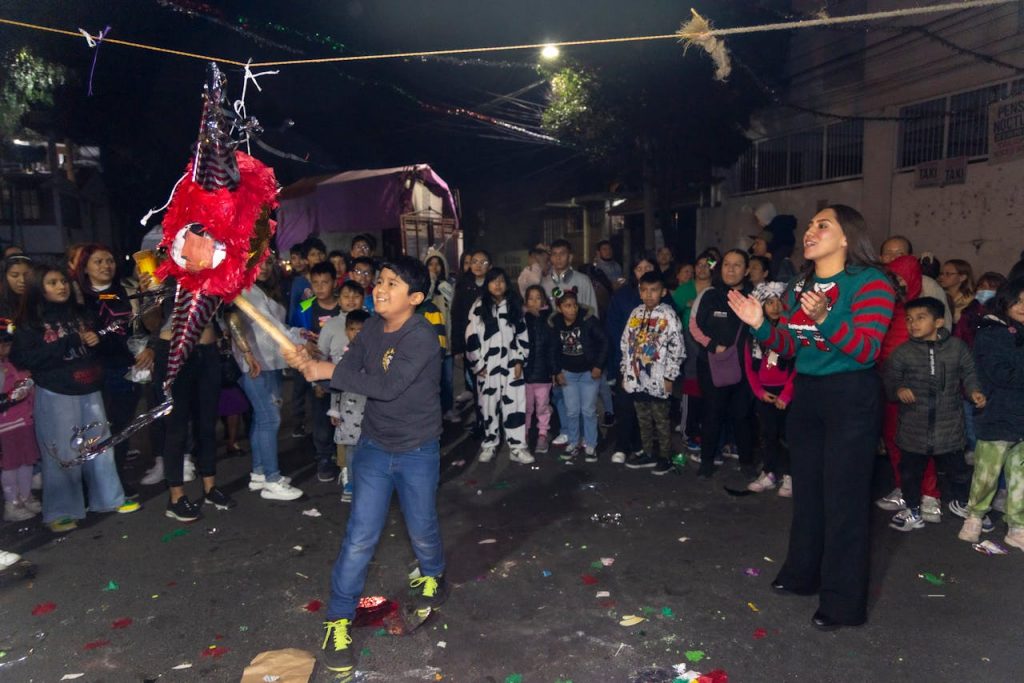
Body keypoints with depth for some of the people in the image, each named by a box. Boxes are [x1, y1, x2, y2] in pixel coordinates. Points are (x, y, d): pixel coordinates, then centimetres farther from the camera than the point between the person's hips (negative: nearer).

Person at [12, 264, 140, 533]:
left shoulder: (78, 313, 11)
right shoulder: (30, 322, -3)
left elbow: (93, 345, 25)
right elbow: (23, 359, -12)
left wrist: (95, 340, 1)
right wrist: (65, 344, -17)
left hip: (89, 390, 5)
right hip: (55, 395, -5)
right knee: (62, 454, -1)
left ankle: (108, 498, 23)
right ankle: (60, 511, 13)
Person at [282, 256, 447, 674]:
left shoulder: (422, 338, -23)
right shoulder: (373, 327, -2)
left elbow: (387, 386, -31)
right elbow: (346, 370, -2)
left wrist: (329, 371, -25)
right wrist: (309, 364, -21)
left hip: (417, 452, -3)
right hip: (374, 447, 4)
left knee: (422, 530, 15)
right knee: (360, 537, 1)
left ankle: (432, 577, 48)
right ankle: (338, 620, 15)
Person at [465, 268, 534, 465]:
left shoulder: (514, 306, 7)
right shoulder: (479, 307, -1)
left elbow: (522, 334, 8)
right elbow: (472, 337, -3)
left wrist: (520, 361, 1)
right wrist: (477, 364, -5)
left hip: (511, 364, 1)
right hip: (488, 365, -1)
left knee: (515, 404, -1)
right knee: (489, 405, 7)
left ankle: (517, 447, 4)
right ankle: (489, 445, 21)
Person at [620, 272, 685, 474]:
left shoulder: (668, 315, -9)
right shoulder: (636, 313, 8)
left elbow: (677, 349, -11)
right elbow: (626, 343, 13)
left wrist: (669, 377, -11)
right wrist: (625, 372, 11)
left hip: (657, 380, -6)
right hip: (636, 377, 6)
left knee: (661, 420, 5)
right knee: (643, 419, 15)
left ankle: (665, 458, 17)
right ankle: (648, 454, 28)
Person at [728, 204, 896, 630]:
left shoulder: (870, 282, -13)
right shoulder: (799, 287, 9)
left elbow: (867, 350, -21)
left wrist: (824, 319, -35)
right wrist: (760, 325, -5)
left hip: (852, 398, -7)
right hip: (806, 394, 7)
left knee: (843, 498, -1)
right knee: (806, 489, 18)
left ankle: (843, 602, 12)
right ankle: (803, 573, 35)